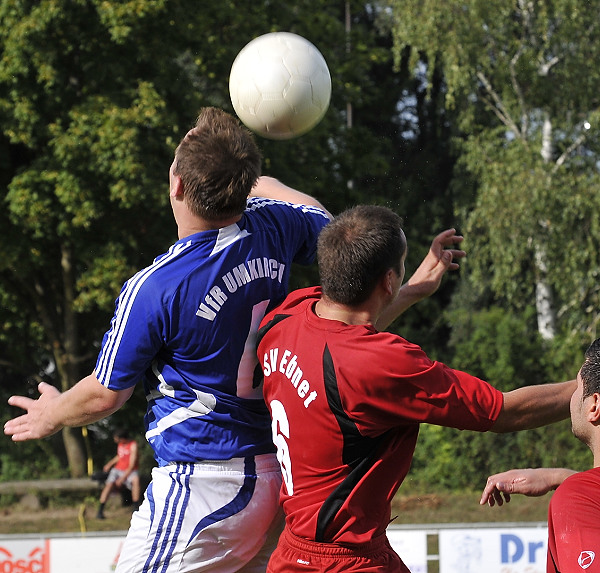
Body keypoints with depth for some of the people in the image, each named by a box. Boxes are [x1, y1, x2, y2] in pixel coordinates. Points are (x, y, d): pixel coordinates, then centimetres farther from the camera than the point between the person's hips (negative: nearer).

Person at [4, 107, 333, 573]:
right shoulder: (272, 227, -3)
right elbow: (324, 222, 24)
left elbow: (105, 395, -3)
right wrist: (261, 182, 40)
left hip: (207, 483, -7)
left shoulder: (153, 289, -19)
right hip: (280, 475, 7)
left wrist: (51, 416, 18)